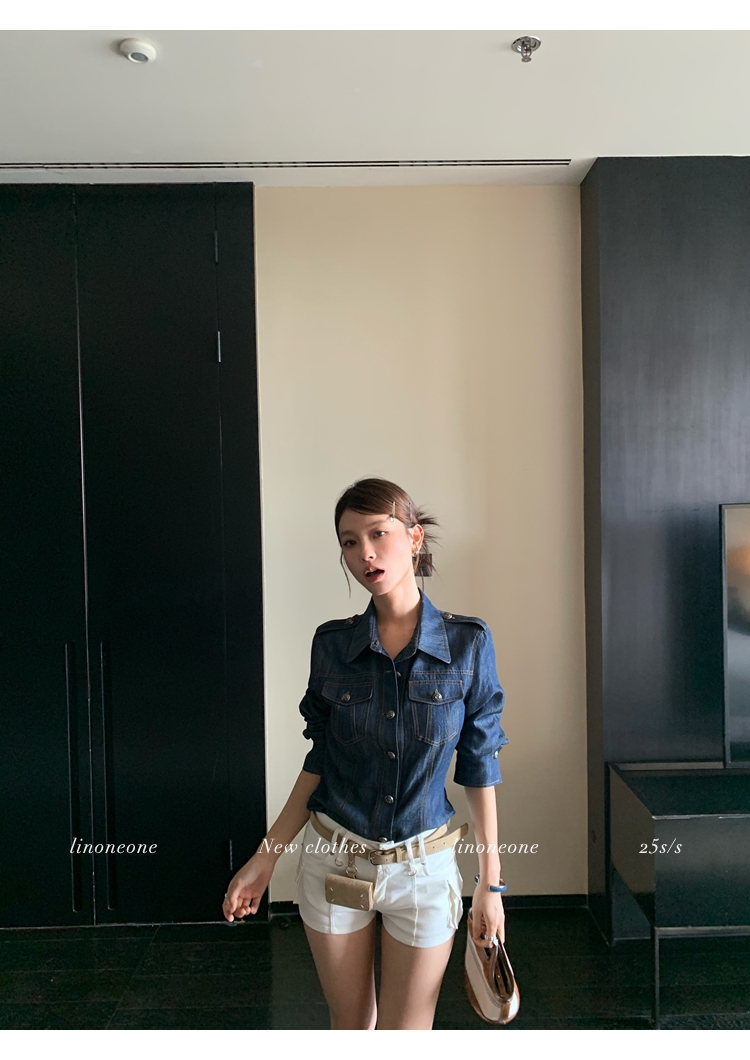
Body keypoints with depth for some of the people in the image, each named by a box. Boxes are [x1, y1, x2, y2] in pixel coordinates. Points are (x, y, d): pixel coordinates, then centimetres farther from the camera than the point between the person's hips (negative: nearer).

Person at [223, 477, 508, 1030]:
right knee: (352, 1024, 19)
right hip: (334, 860, 2)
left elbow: (479, 768, -5)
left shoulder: (467, 642, -11)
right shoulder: (332, 644, -6)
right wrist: (265, 857, 3)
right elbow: (320, 762, 2)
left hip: (423, 867, -1)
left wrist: (490, 882, -1)